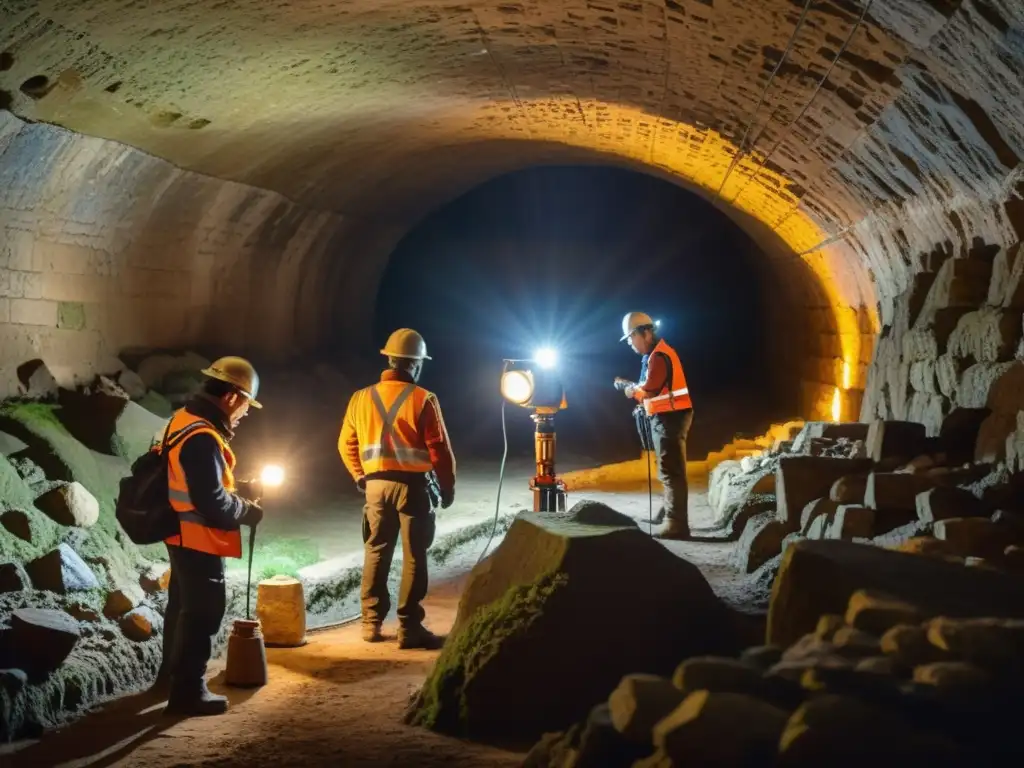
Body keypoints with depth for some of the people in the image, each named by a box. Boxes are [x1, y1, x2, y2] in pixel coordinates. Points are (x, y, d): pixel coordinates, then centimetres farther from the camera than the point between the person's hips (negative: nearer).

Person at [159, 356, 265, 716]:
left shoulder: (184, 420, 5)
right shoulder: (202, 439, -27)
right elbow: (213, 505, -26)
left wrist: (239, 489, 8)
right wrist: (248, 511, -10)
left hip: (182, 535, 10)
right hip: (198, 539, -10)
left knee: (183, 603, 23)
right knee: (202, 611, -1)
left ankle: (172, 672, 38)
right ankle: (188, 691, 6)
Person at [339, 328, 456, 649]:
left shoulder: (362, 398, 4)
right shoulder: (423, 400, -9)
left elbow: (347, 444, 10)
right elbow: (439, 448, -8)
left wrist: (360, 478, 22)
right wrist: (448, 487, 4)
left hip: (376, 484, 4)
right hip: (413, 484, -4)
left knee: (376, 553, 14)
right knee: (414, 557, 1)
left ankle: (371, 623, 17)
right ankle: (409, 628, 1)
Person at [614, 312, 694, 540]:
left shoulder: (659, 356, -18)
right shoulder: (656, 354, 15)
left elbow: (648, 390, -24)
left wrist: (628, 387, -6)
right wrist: (633, 388, 0)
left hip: (670, 417, -11)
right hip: (666, 417, 11)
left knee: (671, 471, -11)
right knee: (669, 469, 22)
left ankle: (676, 523, -12)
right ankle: (669, 513, 35)